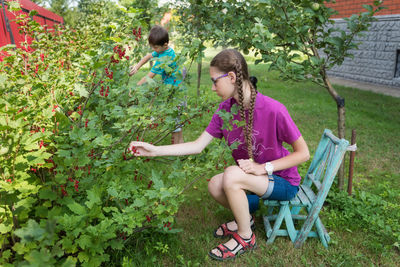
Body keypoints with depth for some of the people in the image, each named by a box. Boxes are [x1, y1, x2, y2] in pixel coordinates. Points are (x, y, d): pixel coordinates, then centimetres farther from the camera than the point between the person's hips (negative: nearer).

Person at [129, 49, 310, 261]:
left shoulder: (273, 110, -27)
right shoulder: (225, 109, -8)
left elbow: (303, 153, -17)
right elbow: (198, 145, -7)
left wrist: (262, 168, -25)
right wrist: (154, 150, -13)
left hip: (283, 181, -5)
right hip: (254, 176, 6)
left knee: (232, 174, -29)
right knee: (214, 185, -19)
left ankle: (245, 237, -4)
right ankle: (244, 218, 13)